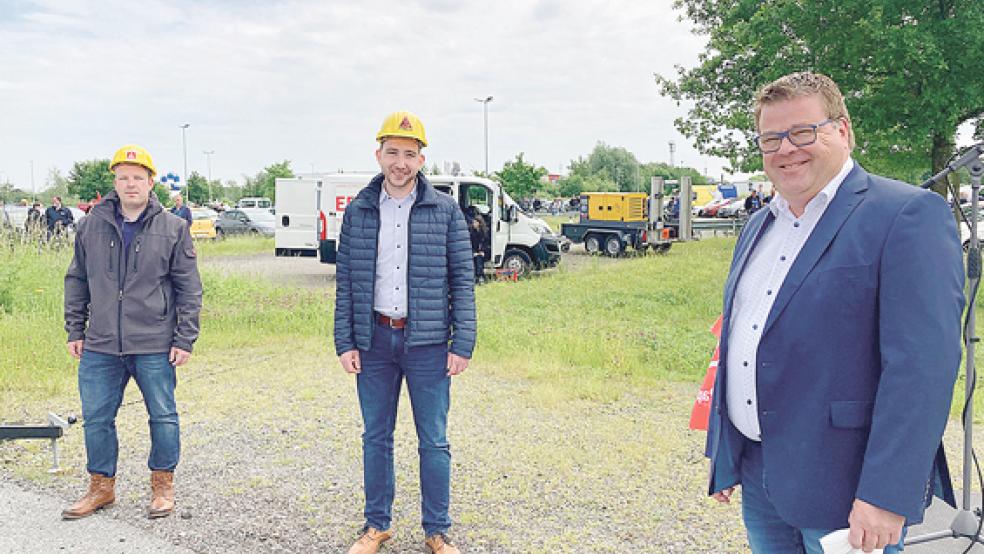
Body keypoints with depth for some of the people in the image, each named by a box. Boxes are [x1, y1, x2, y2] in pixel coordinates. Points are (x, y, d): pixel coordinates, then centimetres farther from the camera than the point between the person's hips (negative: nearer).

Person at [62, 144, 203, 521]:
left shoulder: (173, 228, -2)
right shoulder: (92, 225, 5)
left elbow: (189, 289, -1)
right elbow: (77, 281, 13)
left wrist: (184, 340, -5)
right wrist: (75, 331, 9)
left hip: (154, 346, -2)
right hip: (100, 347, 3)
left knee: (163, 416, 7)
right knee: (96, 418, 10)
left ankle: (163, 485, 24)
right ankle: (101, 486, 29)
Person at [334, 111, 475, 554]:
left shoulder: (445, 211, -2)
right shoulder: (358, 212, 4)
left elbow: (463, 280, -2)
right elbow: (345, 281, 5)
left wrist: (462, 345, -7)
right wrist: (344, 343, 0)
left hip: (428, 342, -2)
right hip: (374, 340, 2)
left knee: (434, 442, 7)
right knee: (375, 437, 13)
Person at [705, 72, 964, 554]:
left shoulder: (908, 215, -11)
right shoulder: (758, 227, 13)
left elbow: (922, 365, -18)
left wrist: (886, 496, -21)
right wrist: (722, 453, 16)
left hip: (842, 489, -6)